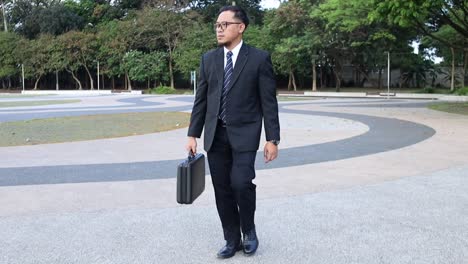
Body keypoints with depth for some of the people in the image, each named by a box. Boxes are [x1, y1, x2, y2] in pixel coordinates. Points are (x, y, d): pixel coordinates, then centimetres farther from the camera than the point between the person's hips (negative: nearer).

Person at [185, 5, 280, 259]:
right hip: (216, 135, 4)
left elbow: (269, 102, -5)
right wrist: (193, 134, 4)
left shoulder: (259, 58, -4)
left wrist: (272, 139, -8)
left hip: (244, 134, -4)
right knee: (222, 190, 6)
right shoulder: (209, 59, 7)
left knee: (241, 183, -18)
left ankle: (248, 230, 10)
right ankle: (232, 240, 22)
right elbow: (201, 100, 9)